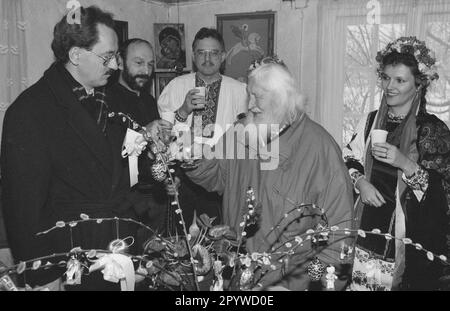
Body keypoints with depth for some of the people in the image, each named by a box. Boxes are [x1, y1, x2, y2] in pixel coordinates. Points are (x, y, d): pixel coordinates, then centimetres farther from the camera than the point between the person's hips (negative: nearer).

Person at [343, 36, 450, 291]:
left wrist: (405, 163, -23)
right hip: (367, 229, 4)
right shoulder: (372, 120, 6)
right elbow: (350, 159, 13)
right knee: (358, 283, 9)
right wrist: (360, 181, -6)